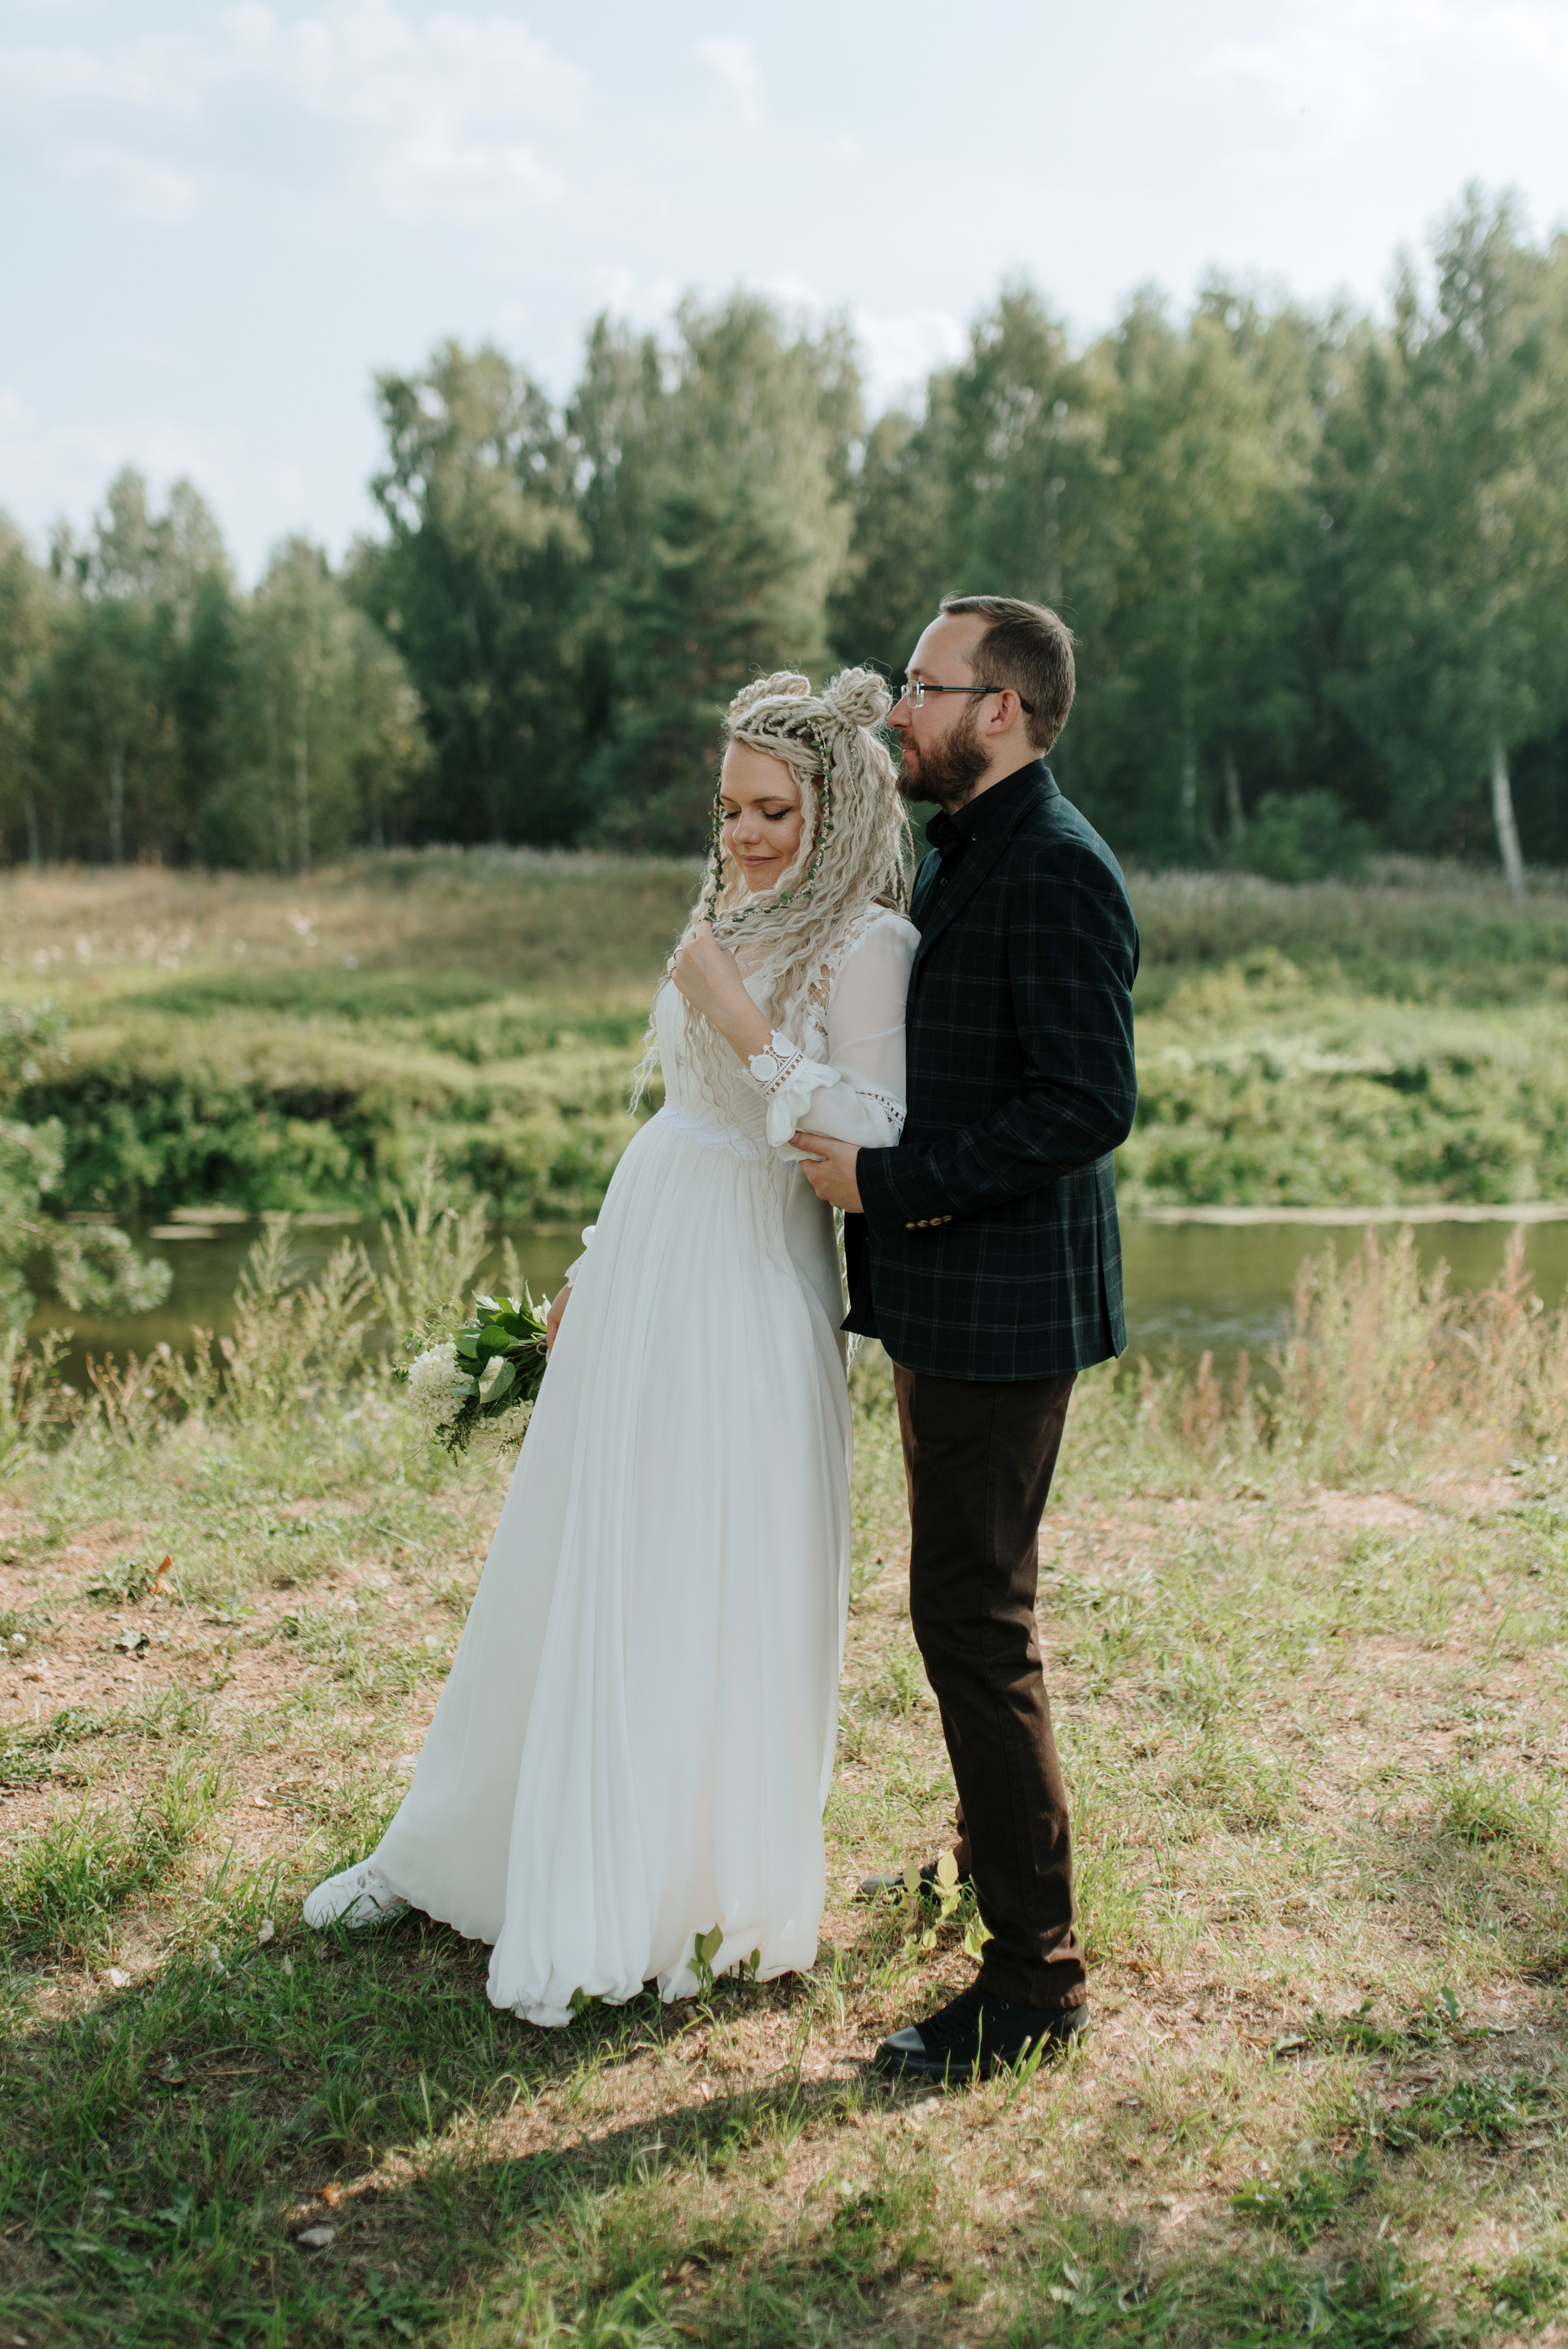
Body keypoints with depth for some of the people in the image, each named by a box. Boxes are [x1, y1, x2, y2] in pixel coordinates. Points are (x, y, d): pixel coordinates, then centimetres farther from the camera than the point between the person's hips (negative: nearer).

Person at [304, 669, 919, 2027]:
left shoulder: (865, 943, -11)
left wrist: (745, 1024, -21)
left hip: (751, 1300, -7)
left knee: (704, 1598, 1)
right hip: (644, 1272, 7)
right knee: (571, 1570, 17)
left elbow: (875, 1138, -22)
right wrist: (595, 1263, 19)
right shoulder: (725, 916, 11)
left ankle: (687, 1904, 20)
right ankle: (457, 1851, 33)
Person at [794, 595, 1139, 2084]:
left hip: (1003, 1310, -10)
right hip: (940, 1297, 10)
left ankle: (1035, 1974, 4)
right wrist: (870, 1166, 7)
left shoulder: (1058, 872, -17)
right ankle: (988, 1860, 40)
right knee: (961, 1602, 21)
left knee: (973, 1618, -7)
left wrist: (888, 1179, -21)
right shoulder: (951, 858, 14)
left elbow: (1087, 1105, -24)